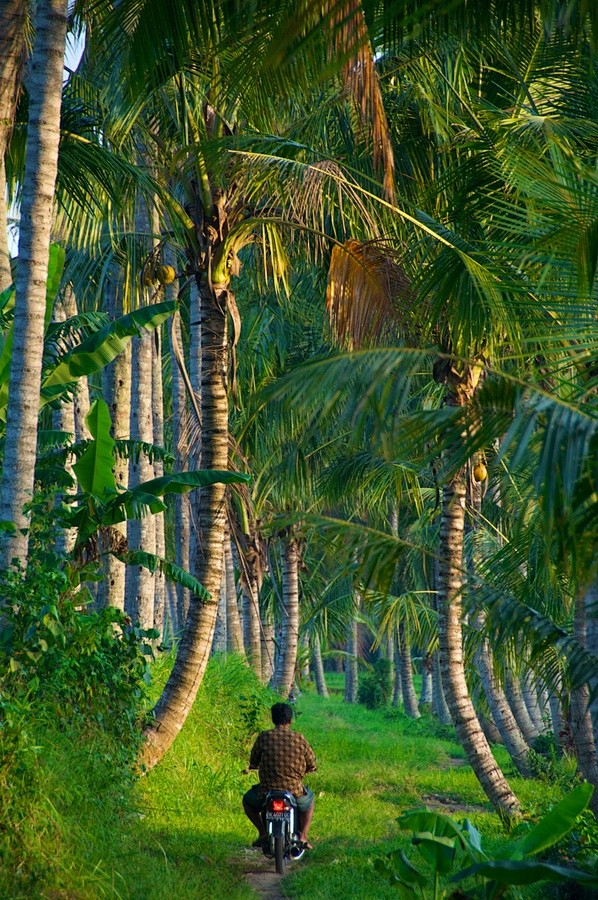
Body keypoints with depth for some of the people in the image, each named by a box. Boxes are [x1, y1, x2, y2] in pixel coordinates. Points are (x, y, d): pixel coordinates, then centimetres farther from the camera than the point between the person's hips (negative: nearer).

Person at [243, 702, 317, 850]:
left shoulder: (263, 737, -4)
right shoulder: (299, 738, -3)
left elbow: (253, 762, 7)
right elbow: (312, 766, 5)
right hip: (295, 792, 1)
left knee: (247, 800, 31)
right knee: (309, 798, 35)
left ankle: (263, 832, 12)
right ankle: (303, 836, 20)